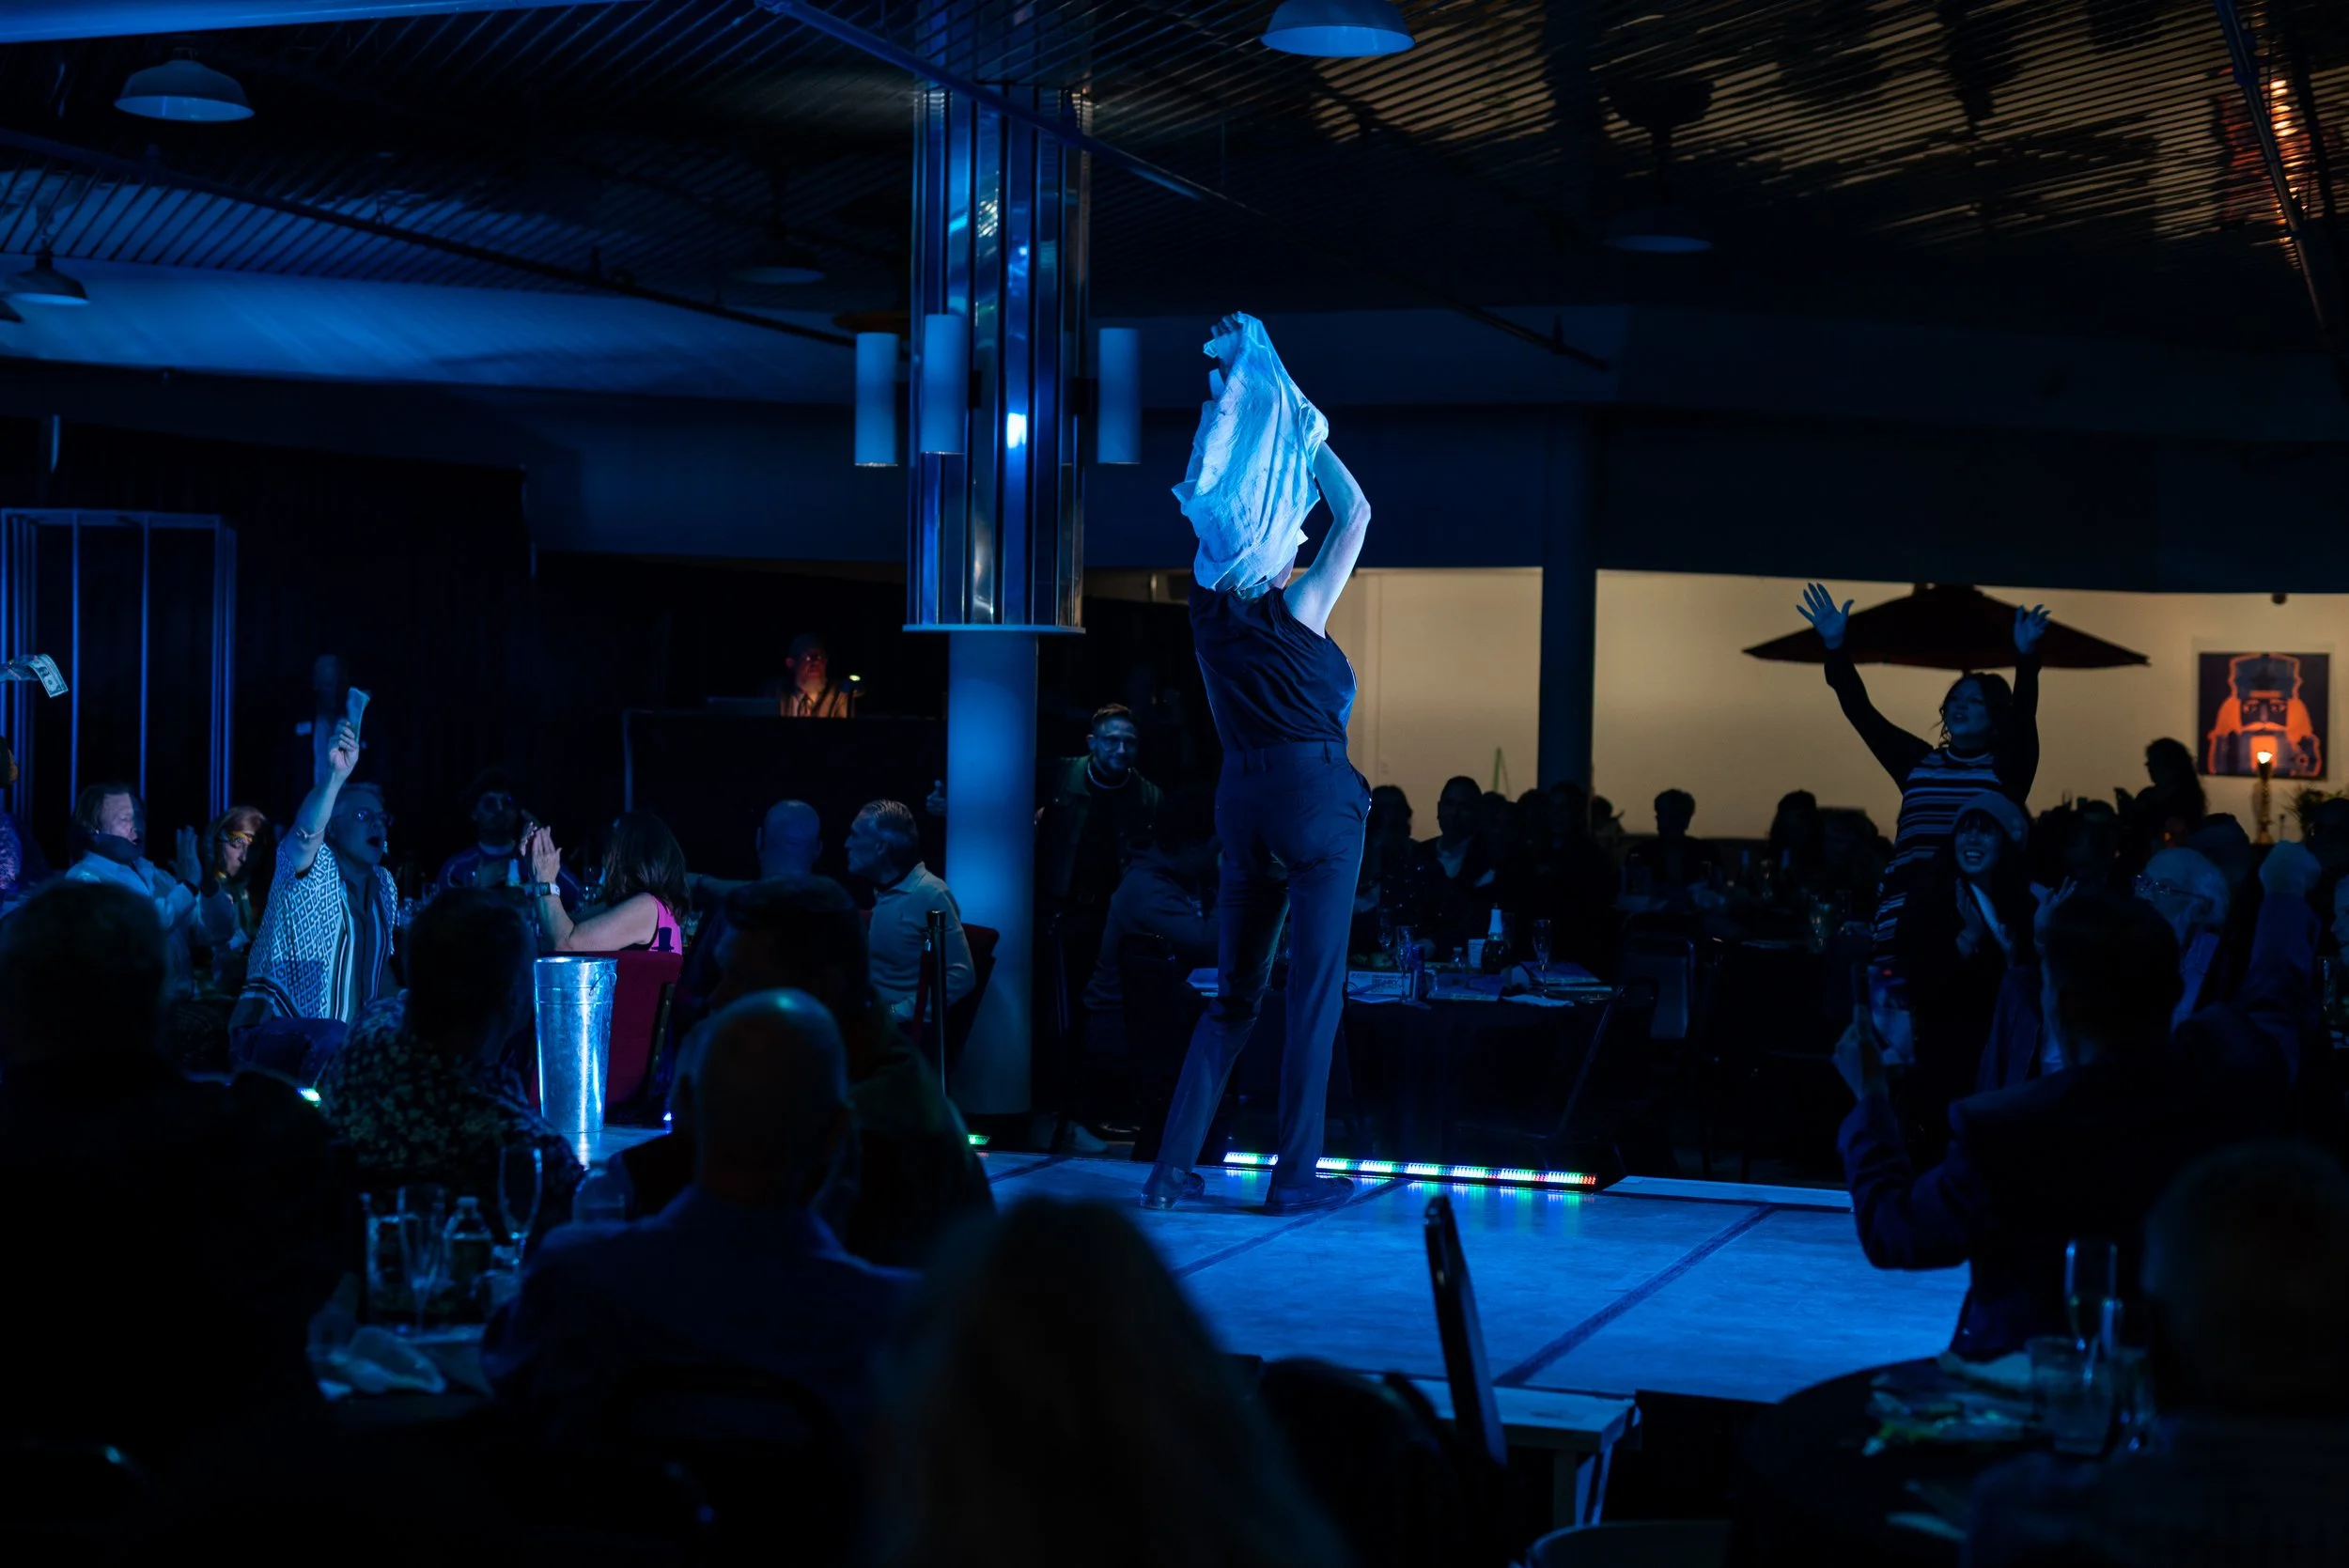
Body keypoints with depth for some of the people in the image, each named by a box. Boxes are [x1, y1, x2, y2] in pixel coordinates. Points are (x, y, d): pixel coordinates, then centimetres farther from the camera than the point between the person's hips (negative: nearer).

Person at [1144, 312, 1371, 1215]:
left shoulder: (1209, 609, 6)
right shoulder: (1294, 610, -7)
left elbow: (1204, 495, 16)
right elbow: (1356, 512, 1)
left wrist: (1227, 395, 18)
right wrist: (1303, 427, 5)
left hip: (1244, 801, 6)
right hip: (1315, 798, -6)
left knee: (1234, 995, 11)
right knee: (1315, 991, -1)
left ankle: (1173, 1165, 4)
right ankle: (1296, 1174, -2)